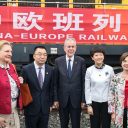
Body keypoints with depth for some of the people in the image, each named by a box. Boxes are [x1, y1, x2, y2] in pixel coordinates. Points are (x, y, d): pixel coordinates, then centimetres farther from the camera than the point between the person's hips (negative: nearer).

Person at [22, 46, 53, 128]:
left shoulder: (50, 70, 0)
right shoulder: (26, 69, -9)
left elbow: (51, 88, 6)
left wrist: (50, 103, 7)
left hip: (45, 108, 3)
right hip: (30, 107, -2)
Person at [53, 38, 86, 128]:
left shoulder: (81, 61, -4)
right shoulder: (58, 61, -1)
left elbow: (83, 81, -3)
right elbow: (55, 82, 0)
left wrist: (83, 99, -5)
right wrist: (55, 99, -3)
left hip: (76, 99, -1)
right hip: (62, 99, 1)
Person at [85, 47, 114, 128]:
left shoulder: (109, 69, -3)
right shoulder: (89, 70, -3)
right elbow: (87, 89, -1)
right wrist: (88, 105, -4)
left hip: (106, 102, 0)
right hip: (94, 102, 0)